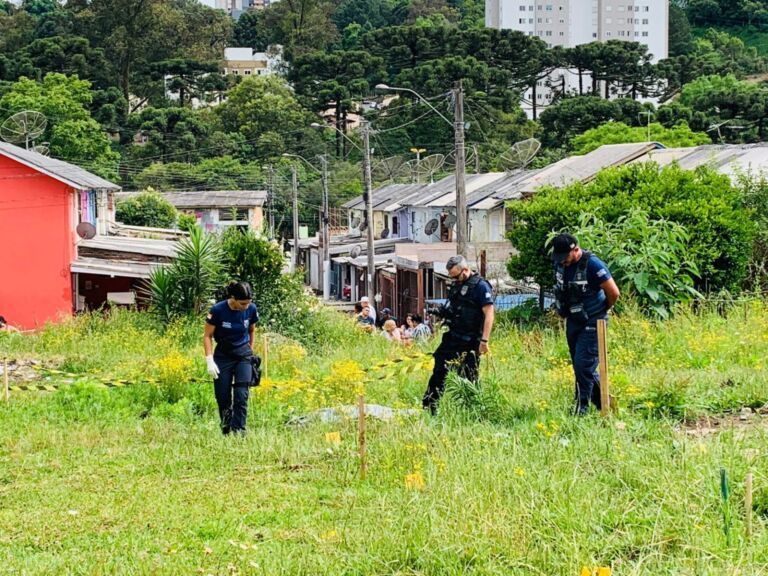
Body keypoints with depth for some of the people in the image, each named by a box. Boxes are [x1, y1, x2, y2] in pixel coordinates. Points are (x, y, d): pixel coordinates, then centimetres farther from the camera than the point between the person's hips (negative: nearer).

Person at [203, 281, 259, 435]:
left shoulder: (251, 309, -10)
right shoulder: (218, 310, -18)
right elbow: (207, 336, -8)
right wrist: (210, 360, -13)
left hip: (244, 355, 1)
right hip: (223, 356, -1)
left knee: (241, 395, -10)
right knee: (223, 397, 0)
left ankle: (239, 431, -9)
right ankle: (226, 432, 15)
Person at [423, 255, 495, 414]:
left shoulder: (480, 286, -12)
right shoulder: (456, 285, 14)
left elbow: (489, 314, -17)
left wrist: (484, 340, -23)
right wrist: (443, 313, 8)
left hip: (469, 342, -8)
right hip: (452, 337, 8)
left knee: (468, 377, -3)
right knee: (439, 370, 7)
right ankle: (428, 407, 13)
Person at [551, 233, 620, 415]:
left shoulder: (592, 265, -21)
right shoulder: (560, 264, 1)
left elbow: (613, 293, -18)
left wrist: (603, 310, -2)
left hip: (591, 323, -8)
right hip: (573, 322, 8)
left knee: (583, 364, -12)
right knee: (580, 365, 12)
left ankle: (582, 409, -5)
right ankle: (602, 403, 26)